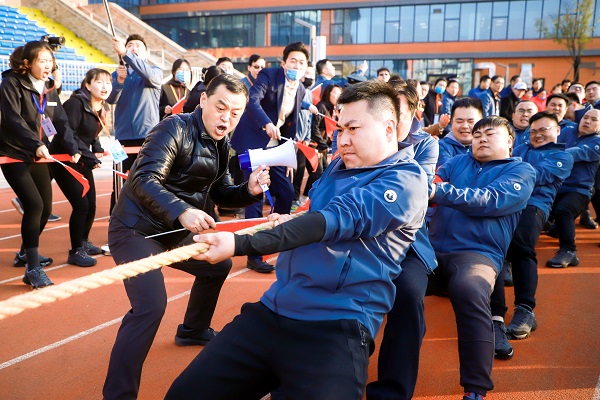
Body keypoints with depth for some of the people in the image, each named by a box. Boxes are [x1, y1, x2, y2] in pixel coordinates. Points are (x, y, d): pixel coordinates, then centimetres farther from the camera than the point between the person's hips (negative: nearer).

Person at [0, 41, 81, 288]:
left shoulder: (49, 89, 10)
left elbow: (61, 122, 7)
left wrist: (72, 148, -7)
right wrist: (36, 144, -37)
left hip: (38, 157, 7)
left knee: (46, 207, 10)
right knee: (34, 204, -20)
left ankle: (25, 253, 35)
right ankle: (32, 269, -14)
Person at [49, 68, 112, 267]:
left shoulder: (100, 109, 8)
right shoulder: (76, 102, -18)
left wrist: (98, 152, -4)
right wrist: (90, 156, -24)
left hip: (82, 162, 8)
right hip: (63, 160, -8)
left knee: (91, 204, 10)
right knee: (81, 204, -12)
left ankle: (83, 242, 34)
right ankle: (75, 251, 3)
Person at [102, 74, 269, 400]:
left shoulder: (221, 145, 6)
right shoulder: (176, 128, -20)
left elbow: (221, 194, 10)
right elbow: (143, 180, -30)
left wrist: (249, 190, -10)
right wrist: (181, 211, -44)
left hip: (174, 232, 9)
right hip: (136, 229, -9)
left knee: (218, 265, 23)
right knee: (151, 306, -24)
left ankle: (193, 330, 45)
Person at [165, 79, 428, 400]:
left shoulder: (405, 180, -8)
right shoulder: (339, 166, 16)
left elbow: (335, 221, -21)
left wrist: (239, 244, -28)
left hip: (334, 327, -6)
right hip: (270, 312, 7)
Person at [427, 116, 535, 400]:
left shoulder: (521, 171, 9)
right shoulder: (458, 162, 23)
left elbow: (490, 200, -9)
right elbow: (433, 181, 8)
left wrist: (439, 192, -21)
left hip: (478, 253, -3)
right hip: (433, 249, 4)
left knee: (469, 291, -38)